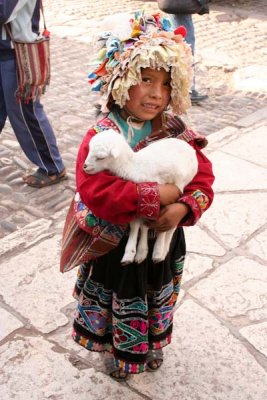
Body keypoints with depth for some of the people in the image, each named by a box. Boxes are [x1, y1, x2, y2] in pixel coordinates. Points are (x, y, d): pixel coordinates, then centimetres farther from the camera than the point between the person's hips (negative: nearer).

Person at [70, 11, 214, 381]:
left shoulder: (174, 130, -10)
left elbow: (203, 177, -9)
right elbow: (94, 192, -33)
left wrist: (184, 207, -30)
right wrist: (155, 195, -33)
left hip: (163, 240, 4)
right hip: (117, 245, -4)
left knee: (158, 303, 27)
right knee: (121, 305, 20)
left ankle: (153, 346, 55)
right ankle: (119, 353, 49)